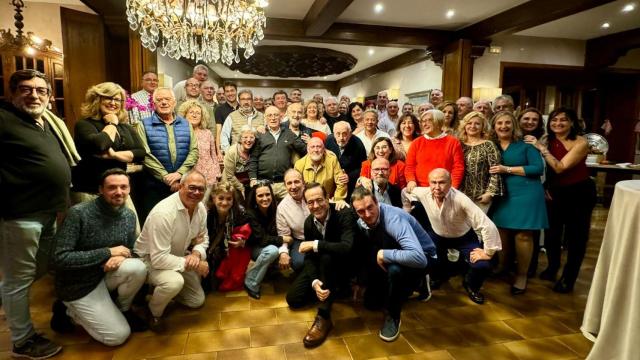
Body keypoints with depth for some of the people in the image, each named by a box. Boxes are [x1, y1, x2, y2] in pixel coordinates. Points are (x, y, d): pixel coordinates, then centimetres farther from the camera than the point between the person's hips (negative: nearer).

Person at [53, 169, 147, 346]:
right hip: (78, 285, -5)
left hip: (105, 274, 5)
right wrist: (108, 252, -26)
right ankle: (69, 312, 15)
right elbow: (60, 258, -26)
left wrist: (121, 257, -19)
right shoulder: (79, 213, -23)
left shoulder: (129, 215, -4)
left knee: (138, 268, -27)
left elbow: (130, 250, 6)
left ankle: (123, 309, 4)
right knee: (119, 335, -9)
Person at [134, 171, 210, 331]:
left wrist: (196, 254, -20)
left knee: (197, 301, 9)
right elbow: (159, 259, -35)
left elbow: (203, 238, 2)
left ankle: (163, 289, 32)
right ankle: (153, 312, -4)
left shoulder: (200, 208, -10)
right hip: (150, 260, -7)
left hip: (177, 258, 7)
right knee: (174, 282, -37)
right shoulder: (163, 213, -34)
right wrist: (190, 263, -28)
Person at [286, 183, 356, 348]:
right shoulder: (309, 222, -7)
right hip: (321, 267, 6)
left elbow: (348, 247, -41)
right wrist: (314, 281, -27)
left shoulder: (344, 214, -26)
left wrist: (316, 244, -35)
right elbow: (309, 257, -8)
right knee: (293, 299, -4)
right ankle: (330, 288, 20)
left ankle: (324, 317, -28)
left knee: (327, 257, -38)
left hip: (344, 266, -6)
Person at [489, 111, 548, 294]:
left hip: (526, 194, -3)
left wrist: (507, 169, -15)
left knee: (523, 235, 0)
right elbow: (489, 171, 16)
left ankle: (521, 276, 13)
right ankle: (502, 267, 23)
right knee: (502, 232, 4)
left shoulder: (526, 144, -3)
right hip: (502, 195, 3)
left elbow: (538, 168, -11)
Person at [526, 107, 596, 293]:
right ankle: (552, 267, 32)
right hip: (556, 192, 4)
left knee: (575, 235, 4)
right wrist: (546, 187, -5)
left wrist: (542, 148, -26)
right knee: (552, 231, 8)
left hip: (579, 192, -4)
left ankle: (568, 277, 19)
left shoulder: (580, 142, -16)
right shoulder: (549, 140, -1)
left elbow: (560, 167, -26)